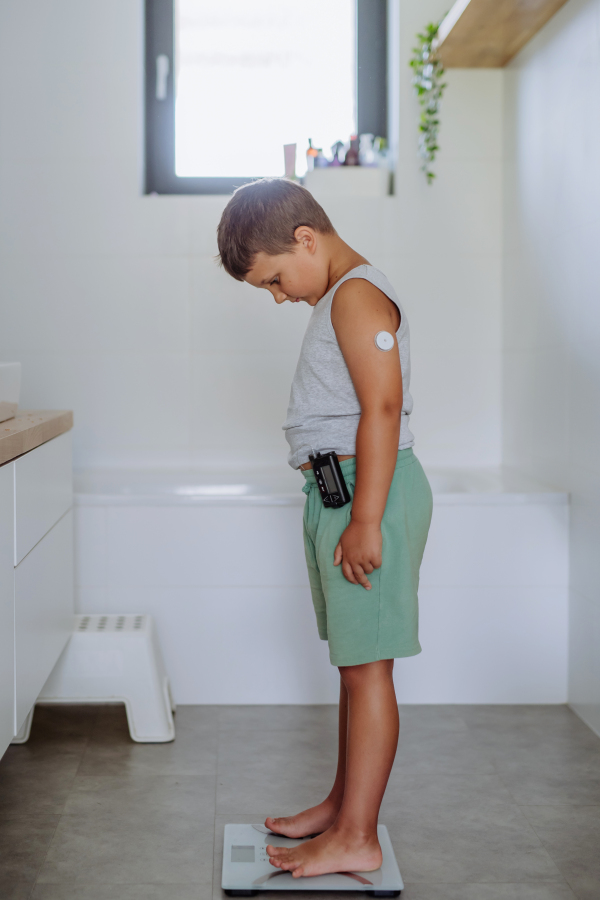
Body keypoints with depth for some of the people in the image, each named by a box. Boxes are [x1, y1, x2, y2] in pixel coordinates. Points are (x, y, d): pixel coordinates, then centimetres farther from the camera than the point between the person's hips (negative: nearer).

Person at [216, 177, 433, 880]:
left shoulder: (357, 294, -14)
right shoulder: (340, 297, 19)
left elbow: (382, 408, -22)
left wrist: (365, 521, -24)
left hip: (369, 489, -10)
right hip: (337, 490, 10)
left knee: (365, 663, -6)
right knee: (353, 659, 16)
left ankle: (357, 839, -1)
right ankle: (344, 803, 28)